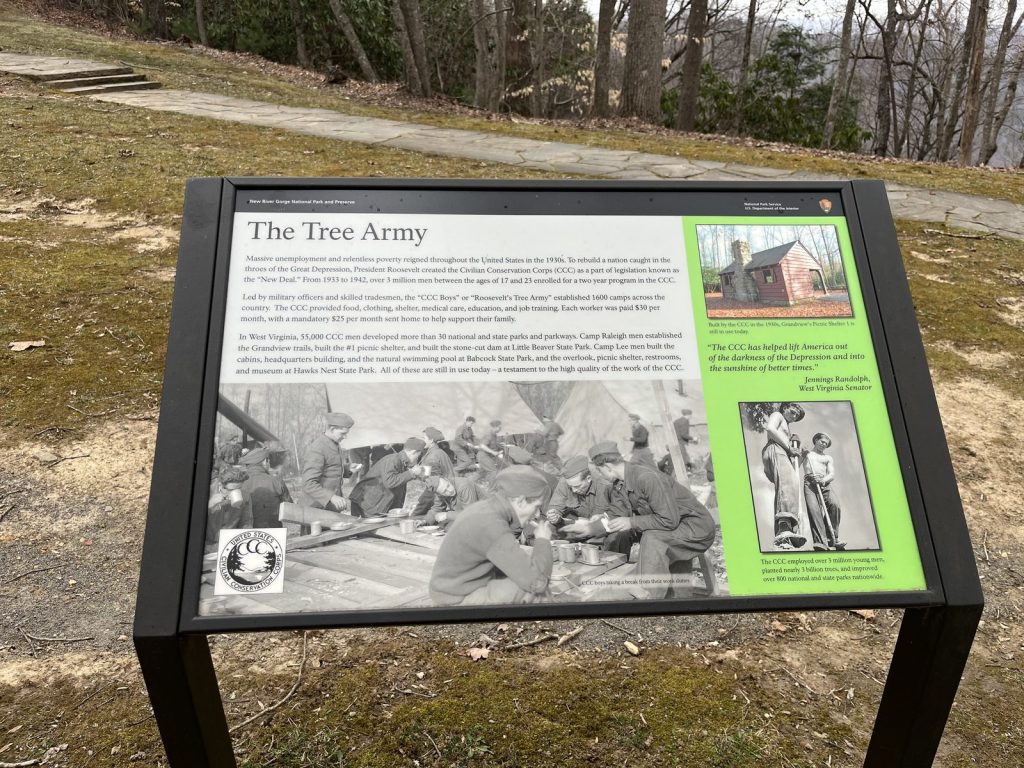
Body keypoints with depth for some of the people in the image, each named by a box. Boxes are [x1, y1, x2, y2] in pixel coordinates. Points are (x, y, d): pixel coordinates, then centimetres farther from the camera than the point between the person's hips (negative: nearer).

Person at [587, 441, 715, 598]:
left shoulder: (647, 478, -28)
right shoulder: (618, 485, 0)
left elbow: (669, 520, -28)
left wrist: (631, 522, -27)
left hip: (697, 527, -9)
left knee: (652, 537, -34)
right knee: (618, 534, 2)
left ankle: (651, 597, -25)